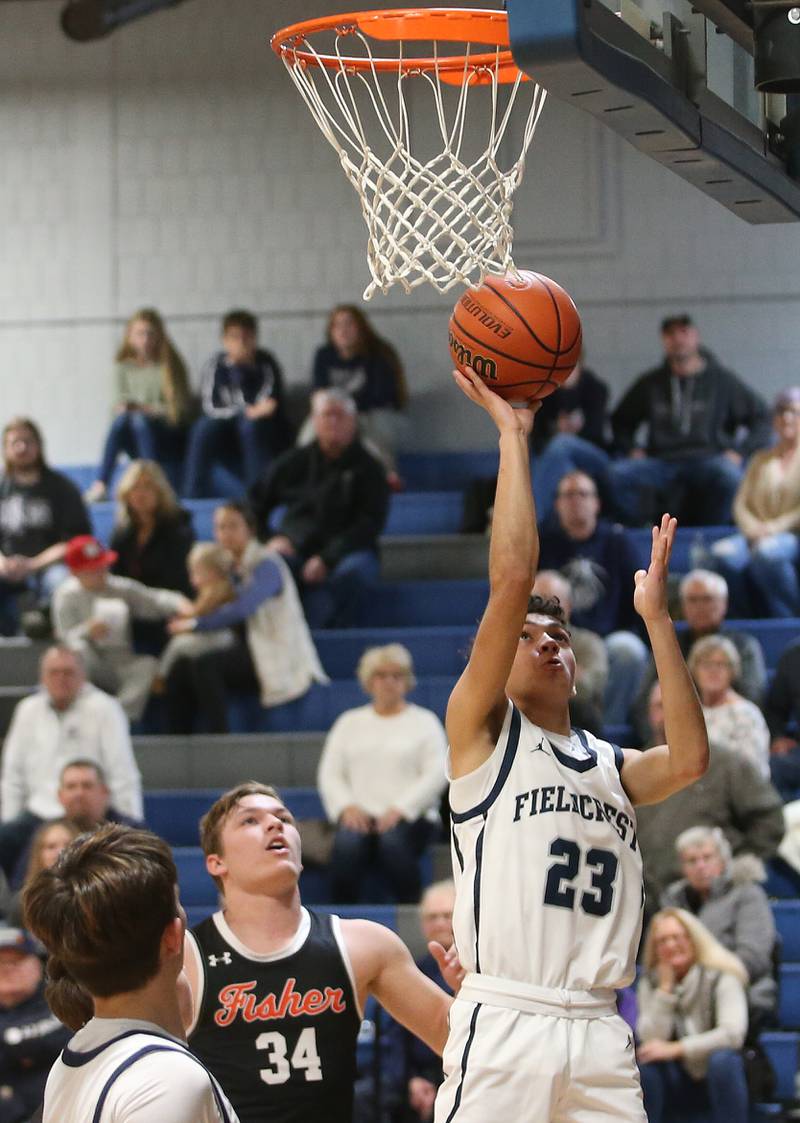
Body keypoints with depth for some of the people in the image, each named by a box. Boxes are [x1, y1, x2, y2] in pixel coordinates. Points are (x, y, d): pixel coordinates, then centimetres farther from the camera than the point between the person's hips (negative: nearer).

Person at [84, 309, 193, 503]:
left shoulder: (170, 365, -1)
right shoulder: (124, 367, 8)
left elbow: (182, 409, -4)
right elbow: (120, 406, 9)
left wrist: (148, 410, -15)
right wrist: (122, 409, -14)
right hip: (136, 444, 3)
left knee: (140, 421, -33)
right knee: (121, 419, -30)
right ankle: (101, 484, -39)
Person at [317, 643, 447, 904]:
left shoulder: (424, 721, 14)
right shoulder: (349, 723, 22)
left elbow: (436, 774, 2)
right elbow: (329, 774, 14)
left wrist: (400, 809, -12)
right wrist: (346, 806, -7)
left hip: (411, 815, -2)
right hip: (359, 814, 2)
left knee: (392, 840, -37)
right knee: (347, 842, -33)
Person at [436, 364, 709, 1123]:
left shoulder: (614, 767, 21)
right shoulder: (482, 731, 8)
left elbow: (689, 759, -2)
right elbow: (511, 582, -4)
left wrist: (655, 615, 2)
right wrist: (512, 434, -2)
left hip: (599, 1033, 5)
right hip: (502, 1024, -5)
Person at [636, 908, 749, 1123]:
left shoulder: (720, 977, -10)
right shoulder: (650, 984, 1)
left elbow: (733, 1033, -24)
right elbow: (650, 1039, -12)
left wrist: (675, 1049, -25)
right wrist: (666, 987, -16)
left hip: (722, 1080, -3)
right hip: (678, 1085, 3)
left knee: (722, 1060, -35)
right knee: (645, 1065, -26)